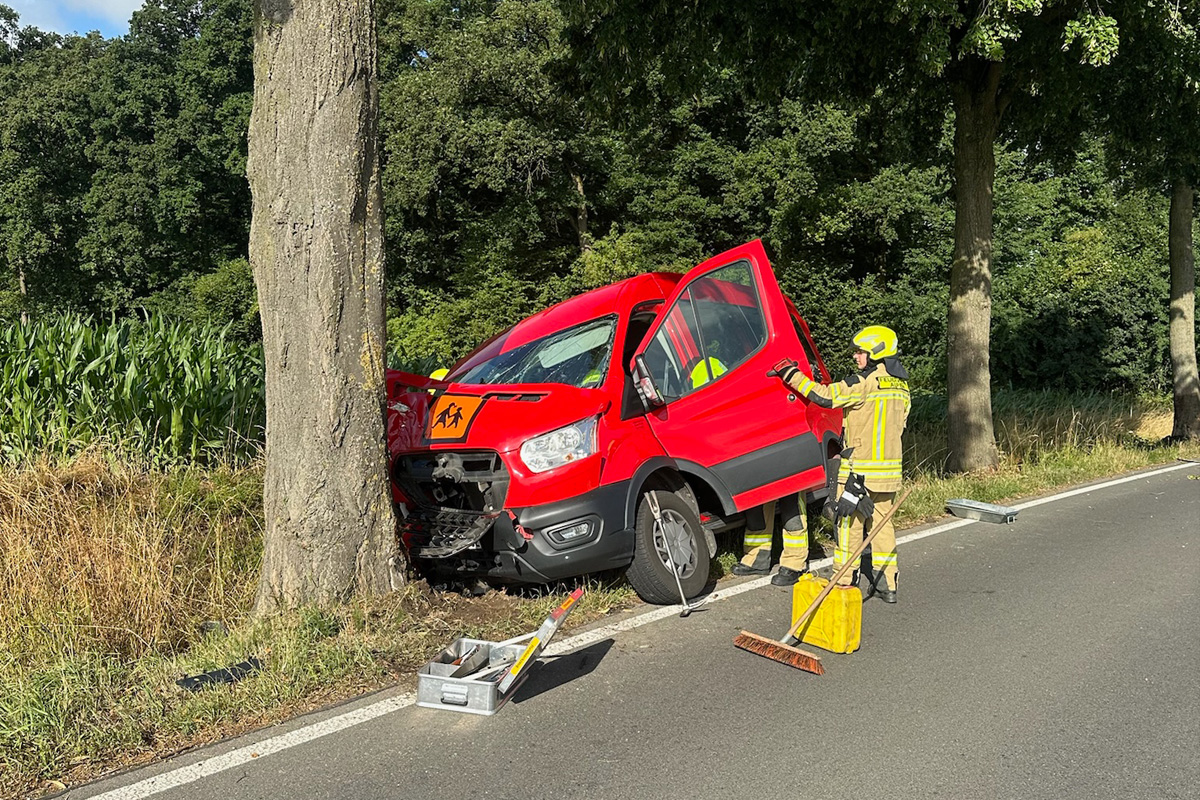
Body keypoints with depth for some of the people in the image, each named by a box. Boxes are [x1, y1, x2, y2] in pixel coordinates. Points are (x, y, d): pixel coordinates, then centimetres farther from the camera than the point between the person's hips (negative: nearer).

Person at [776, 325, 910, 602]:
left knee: (850, 523, 2)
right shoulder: (900, 387, 11)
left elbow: (826, 396, -22)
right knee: (882, 522, 15)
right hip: (889, 468, 8)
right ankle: (887, 584, 18)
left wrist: (792, 374, -17)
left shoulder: (865, 382, -15)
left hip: (859, 467, -7)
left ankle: (845, 582, 6)